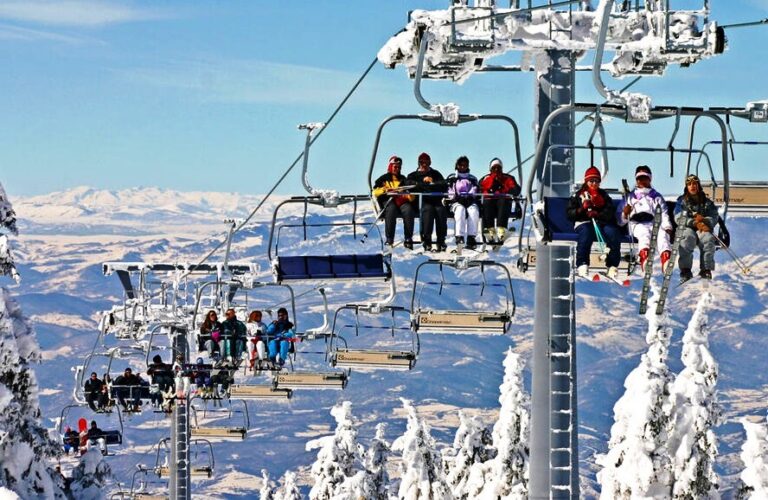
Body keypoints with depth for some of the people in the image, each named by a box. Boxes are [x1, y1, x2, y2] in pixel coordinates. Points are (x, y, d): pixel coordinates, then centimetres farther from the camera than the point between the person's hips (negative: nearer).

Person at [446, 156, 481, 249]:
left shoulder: (472, 178, 24)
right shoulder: (452, 178, 23)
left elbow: (475, 191, 8)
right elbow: (449, 191, 10)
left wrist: (468, 196, -13)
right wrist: (455, 196, -11)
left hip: (470, 202, 1)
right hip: (456, 202, -1)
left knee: (473, 211, -36)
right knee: (460, 210, -38)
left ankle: (471, 238, -45)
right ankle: (459, 237, -48)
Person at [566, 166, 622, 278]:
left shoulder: (603, 195, 19)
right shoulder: (578, 195, 17)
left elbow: (610, 213, 3)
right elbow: (569, 213, 8)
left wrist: (597, 214, -17)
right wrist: (581, 209, -11)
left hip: (602, 222, 2)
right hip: (584, 223, -2)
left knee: (613, 233, -30)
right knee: (586, 234, -38)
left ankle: (613, 266, -24)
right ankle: (582, 265, -40)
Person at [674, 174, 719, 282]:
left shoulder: (707, 202, 17)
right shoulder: (682, 201, 13)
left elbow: (714, 217, 5)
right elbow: (679, 219, -1)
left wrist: (704, 220, -18)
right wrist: (694, 223, -17)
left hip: (703, 229, 1)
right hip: (687, 228, -1)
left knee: (708, 238, -34)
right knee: (688, 237, -38)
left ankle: (706, 270, -36)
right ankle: (685, 270, -42)